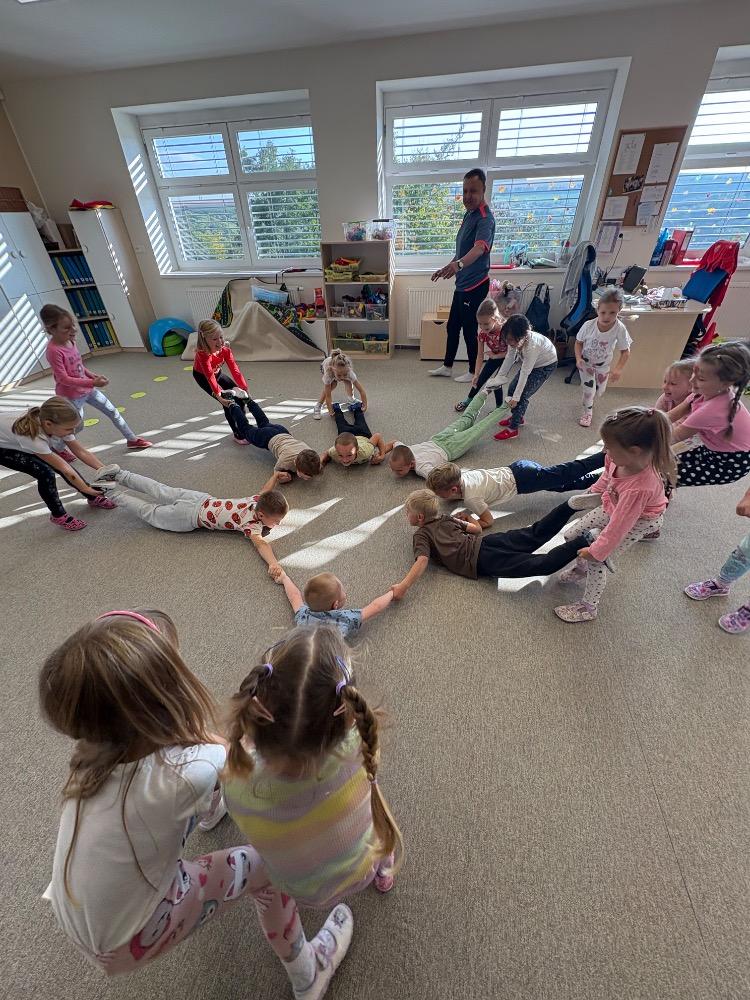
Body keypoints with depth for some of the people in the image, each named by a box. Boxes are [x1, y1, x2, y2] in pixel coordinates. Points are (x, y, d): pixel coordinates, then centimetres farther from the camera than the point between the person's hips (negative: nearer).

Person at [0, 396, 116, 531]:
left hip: (18, 441, 6)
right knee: (45, 473, -22)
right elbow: (64, 469, -36)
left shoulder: (56, 425, -26)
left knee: (59, 464, -6)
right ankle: (58, 515, -3)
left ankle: (93, 498, 14)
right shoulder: (32, 435, -43)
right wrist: (87, 489, -29)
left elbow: (81, 452, -17)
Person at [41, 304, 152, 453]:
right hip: (71, 395, -7)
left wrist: (93, 376, 3)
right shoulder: (53, 350, -25)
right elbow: (64, 379, -26)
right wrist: (92, 382, -32)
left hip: (87, 389, 7)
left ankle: (132, 439, 20)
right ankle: (57, 448, 35)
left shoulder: (70, 340, -1)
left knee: (113, 411, 9)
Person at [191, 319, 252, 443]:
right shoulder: (203, 354, -38)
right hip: (202, 377, -6)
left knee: (240, 395, -1)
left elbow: (234, 369, -24)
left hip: (217, 373, 6)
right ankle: (237, 434, -5)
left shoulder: (225, 348, -23)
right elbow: (209, 377, -42)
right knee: (227, 402, -18)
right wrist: (219, 395, -49)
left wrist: (244, 388, -28)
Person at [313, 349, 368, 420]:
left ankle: (351, 399, 9)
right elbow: (328, 396, -35)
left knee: (348, 382, -23)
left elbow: (362, 391, -35)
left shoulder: (349, 372, -43)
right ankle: (317, 407, -9)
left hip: (343, 367, 2)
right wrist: (331, 412, -35)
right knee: (331, 385, -25)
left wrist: (364, 406, -33)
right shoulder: (328, 373, -45)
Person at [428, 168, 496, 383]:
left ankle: (473, 372, 15)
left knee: (470, 330, 0)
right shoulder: (469, 214, 12)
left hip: (475, 285, -9)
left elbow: (479, 248, -38)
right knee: (452, 326, 15)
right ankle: (447, 366, 28)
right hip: (462, 283, 9)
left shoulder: (485, 218, -19)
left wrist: (458, 264, -56)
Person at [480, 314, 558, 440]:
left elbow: (525, 373, -36)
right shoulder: (515, 339, -23)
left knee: (523, 395, -12)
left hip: (546, 364, -7)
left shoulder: (532, 346, -40)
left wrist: (516, 397, -31)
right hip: (530, 362, 7)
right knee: (512, 388, 6)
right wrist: (499, 377, -12)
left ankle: (513, 429, -4)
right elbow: (509, 358, -10)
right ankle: (518, 417, 26)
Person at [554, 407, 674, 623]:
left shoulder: (640, 487, -43)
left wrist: (596, 551, -23)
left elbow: (619, 526, -34)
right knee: (571, 535, 8)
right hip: (613, 507, 7)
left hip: (639, 521, -7)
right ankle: (581, 568, 37)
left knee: (595, 560, -9)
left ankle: (588, 607, 12)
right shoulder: (622, 457, -25)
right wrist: (594, 491, 17)